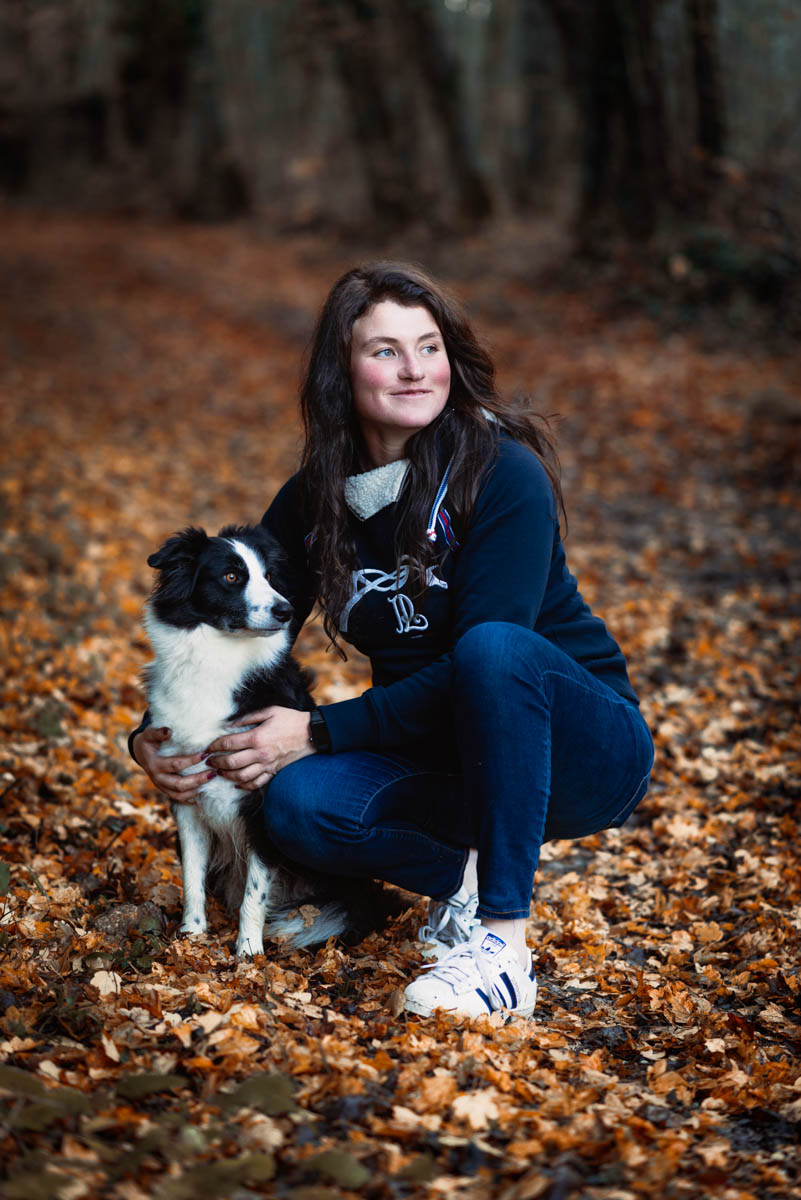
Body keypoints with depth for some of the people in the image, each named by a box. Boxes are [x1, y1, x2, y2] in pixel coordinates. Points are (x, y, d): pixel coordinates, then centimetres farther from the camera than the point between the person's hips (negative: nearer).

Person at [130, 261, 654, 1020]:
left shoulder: (504, 474, -18)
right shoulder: (312, 502, -2)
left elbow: (478, 661, -24)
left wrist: (319, 732, -25)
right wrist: (154, 738, -12)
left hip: (580, 750, -4)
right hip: (445, 763, 4)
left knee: (493, 646, -37)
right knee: (297, 805, -25)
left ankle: (503, 944, -31)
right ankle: (461, 878, 0)